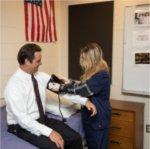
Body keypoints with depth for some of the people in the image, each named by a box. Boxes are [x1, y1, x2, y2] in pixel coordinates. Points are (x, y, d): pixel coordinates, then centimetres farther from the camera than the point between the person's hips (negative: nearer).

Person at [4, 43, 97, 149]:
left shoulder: (41, 76, -1)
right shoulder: (14, 85, -22)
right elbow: (22, 119, -26)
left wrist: (85, 101, -13)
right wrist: (49, 132, -31)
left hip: (42, 120, 7)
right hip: (23, 127, -6)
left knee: (75, 138, -7)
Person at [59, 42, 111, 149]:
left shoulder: (102, 75, -22)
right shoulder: (93, 73, 9)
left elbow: (83, 89, -27)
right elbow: (81, 86, 12)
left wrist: (61, 87, -22)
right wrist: (67, 82, 2)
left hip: (99, 118, -9)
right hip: (90, 116, 9)